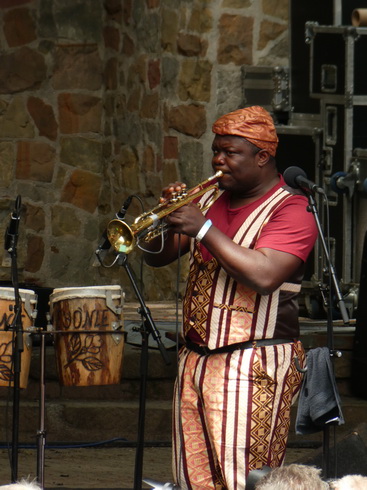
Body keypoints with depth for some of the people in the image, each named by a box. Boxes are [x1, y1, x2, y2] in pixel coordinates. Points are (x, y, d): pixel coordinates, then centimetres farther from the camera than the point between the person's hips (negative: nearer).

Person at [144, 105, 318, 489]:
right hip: (195, 360, 7)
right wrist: (166, 222, -5)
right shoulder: (210, 201, 16)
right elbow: (157, 258, 17)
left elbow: (264, 276, -22)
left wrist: (203, 229, -19)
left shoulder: (291, 210, -7)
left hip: (252, 369, -7)